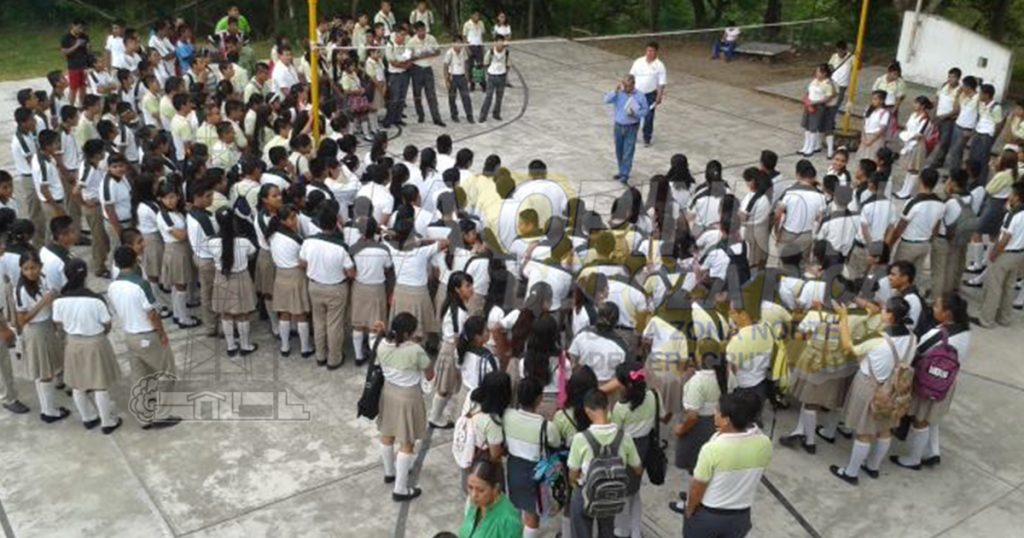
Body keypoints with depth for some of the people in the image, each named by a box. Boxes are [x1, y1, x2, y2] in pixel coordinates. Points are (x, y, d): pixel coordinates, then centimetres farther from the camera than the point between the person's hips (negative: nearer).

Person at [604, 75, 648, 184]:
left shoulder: (640, 96, -10)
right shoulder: (618, 94, -5)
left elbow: (645, 110, -3)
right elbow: (607, 100, -15)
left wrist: (635, 113, -21)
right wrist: (615, 91, -26)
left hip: (631, 127, -4)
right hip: (618, 126, 4)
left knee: (628, 152, -6)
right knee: (619, 151, 15)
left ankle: (625, 176, -4)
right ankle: (622, 172, 32)